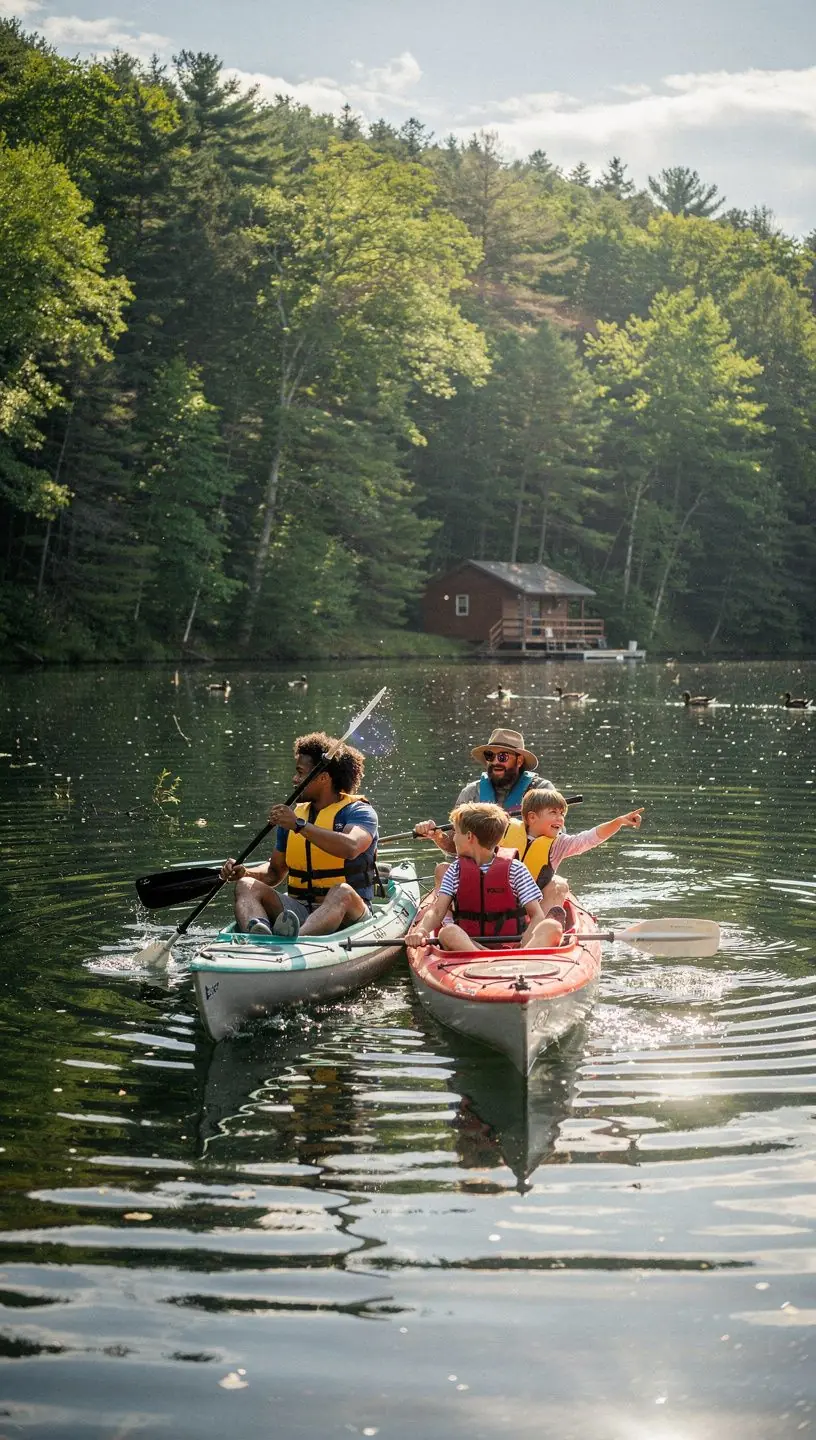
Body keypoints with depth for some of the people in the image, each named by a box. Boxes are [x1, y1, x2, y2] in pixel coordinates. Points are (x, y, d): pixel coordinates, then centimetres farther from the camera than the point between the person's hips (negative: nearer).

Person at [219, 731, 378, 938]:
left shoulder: (359, 811, -2)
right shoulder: (295, 815, 16)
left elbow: (350, 848, -26)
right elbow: (275, 871, 22)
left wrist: (300, 825, -26)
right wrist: (245, 872, 0)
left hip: (346, 914, -5)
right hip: (297, 910, 5)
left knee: (342, 891, -37)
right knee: (247, 886, -17)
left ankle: (296, 940, -67)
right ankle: (256, 934, -53)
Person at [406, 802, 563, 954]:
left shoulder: (515, 869, 6)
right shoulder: (455, 871, 15)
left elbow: (537, 915, -1)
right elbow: (437, 911, 4)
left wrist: (528, 941, -23)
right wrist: (421, 930, -20)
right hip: (467, 944, 1)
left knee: (553, 927, -27)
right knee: (447, 932, -31)